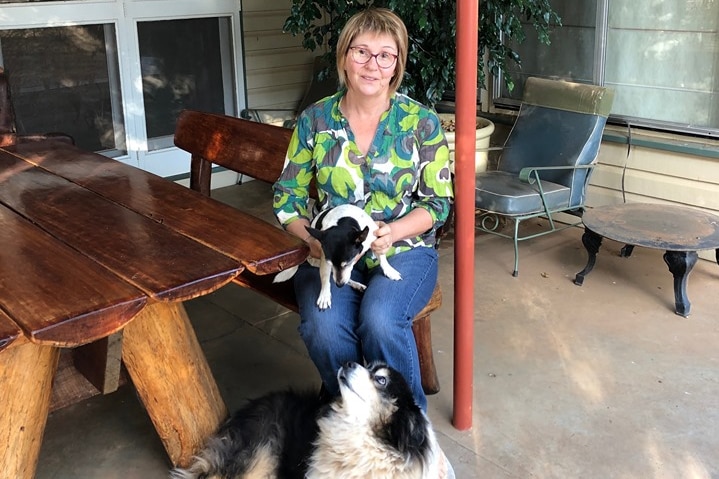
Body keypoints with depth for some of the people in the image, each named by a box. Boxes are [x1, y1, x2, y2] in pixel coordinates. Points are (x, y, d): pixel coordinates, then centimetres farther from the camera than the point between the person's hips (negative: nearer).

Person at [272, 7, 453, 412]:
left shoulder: (422, 122, -2)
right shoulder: (315, 120, 3)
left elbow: (438, 202, 0)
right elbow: (288, 196, 6)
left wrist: (394, 232, -18)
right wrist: (313, 238, -13)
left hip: (404, 249, -1)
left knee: (379, 319, -31)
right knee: (323, 328, -28)